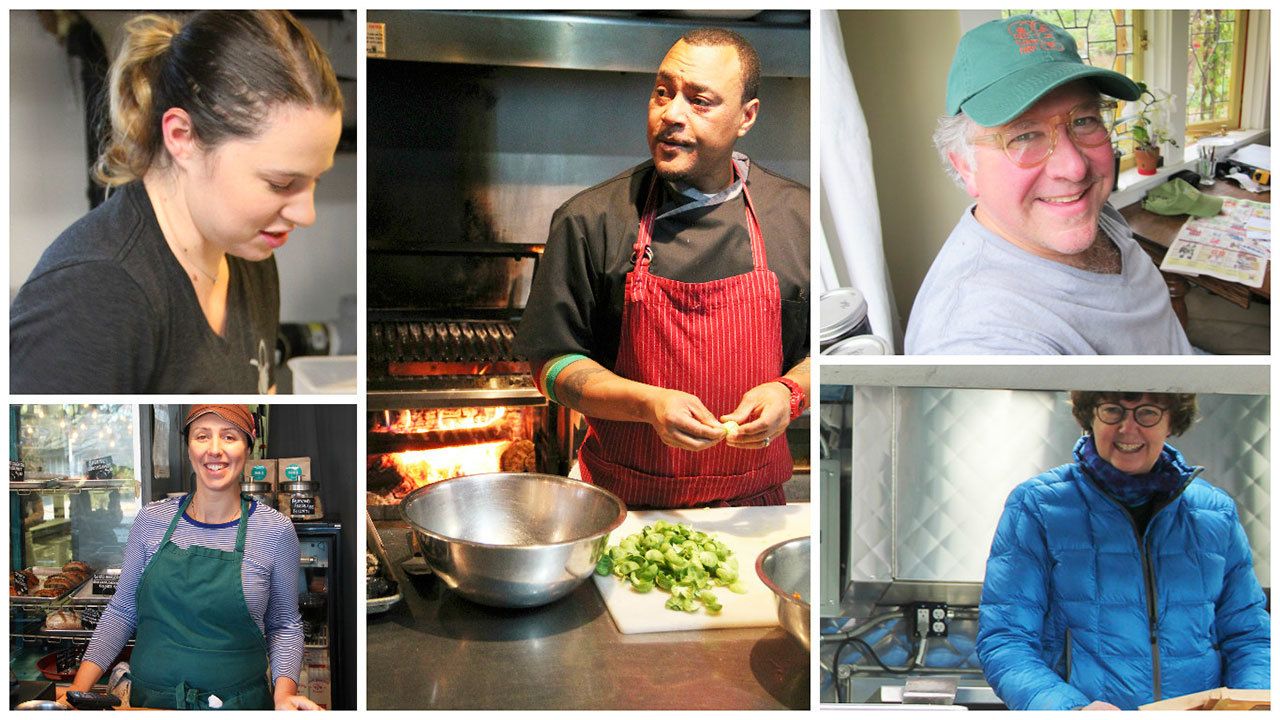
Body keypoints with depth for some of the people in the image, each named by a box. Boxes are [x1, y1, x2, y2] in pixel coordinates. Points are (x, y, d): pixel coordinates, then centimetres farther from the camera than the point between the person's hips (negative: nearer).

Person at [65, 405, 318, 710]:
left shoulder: (275, 530, -9)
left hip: (239, 704, -2)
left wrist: (284, 691, -15)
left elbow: (284, 625, -1)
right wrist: (79, 688, -3)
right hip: (149, 699, 3)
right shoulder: (151, 519, -3)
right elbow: (121, 610, 5)